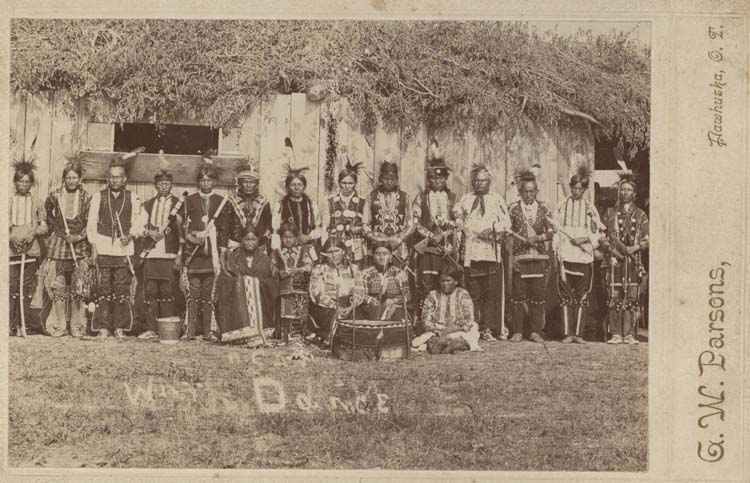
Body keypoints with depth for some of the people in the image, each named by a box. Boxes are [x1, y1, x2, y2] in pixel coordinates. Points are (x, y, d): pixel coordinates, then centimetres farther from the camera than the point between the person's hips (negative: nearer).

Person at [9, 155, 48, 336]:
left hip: (31, 249, 1)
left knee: (27, 289, 1)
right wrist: (12, 238, -12)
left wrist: (33, 233, -8)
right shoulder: (9, 201, 6)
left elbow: (43, 226, 11)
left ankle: (23, 325, 7)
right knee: (11, 288, -6)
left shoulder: (36, 202, 9)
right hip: (12, 249, -1)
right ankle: (10, 325, -1)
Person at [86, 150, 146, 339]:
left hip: (124, 250, 0)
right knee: (104, 289, -3)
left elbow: (138, 222, 11)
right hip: (103, 249, 0)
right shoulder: (98, 197, 8)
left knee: (123, 290, -1)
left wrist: (130, 235, -7)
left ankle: (120, 327, 6)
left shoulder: (132, 198, 9)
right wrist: (94, 247, 1)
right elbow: (91, 224, 9)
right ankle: (103, 327, 2)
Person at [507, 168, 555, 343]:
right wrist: (510, 259, -6)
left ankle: (536, 331, 8)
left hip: (540, 257, 1)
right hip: (519, 258, -1)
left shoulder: (543, 209, 9)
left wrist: (537, 238, -13)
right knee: (518, 295, -2)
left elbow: (550, 232, 6)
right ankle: (517, 332, 4)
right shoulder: (514, 209, 5)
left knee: (538, 295, 1)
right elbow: (508, 235, 3)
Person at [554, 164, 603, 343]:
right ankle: (567, 333, -2)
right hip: (566, 256, -1)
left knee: (582, 296, 1)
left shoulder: (590, 208, 11)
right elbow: (556, 230, 9)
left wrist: (587, 239, -9)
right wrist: (558, 252, -1)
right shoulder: (562, 206, 9)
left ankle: (578, 333, 6)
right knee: (566, 296, -4)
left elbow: (597, 233, 11)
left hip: (584, 256, 1)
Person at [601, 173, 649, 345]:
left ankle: (629, 334, 2)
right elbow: (603, 237, 7)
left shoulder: (640, 215, 11)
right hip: (615, 260, 0)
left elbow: (647, 239, 6)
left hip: (634, 261, 0)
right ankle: (616, 334, 0)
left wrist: (634, 248, -11)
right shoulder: (610, 213, 11)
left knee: (632, 297, -2)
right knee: (614, 297, -4)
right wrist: (612, 250, -9)